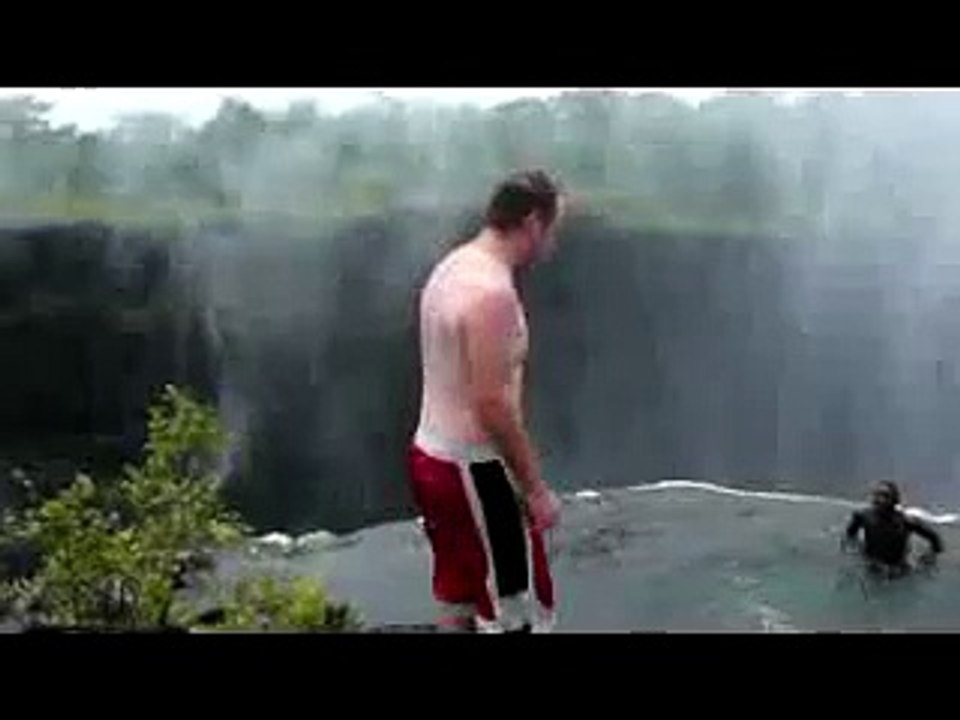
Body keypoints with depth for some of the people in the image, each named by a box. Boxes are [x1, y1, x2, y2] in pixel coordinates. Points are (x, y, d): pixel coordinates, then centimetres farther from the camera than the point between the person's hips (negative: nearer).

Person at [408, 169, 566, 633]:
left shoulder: (452, 268, 8)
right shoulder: (492, 291, -23)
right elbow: (493, 404, -25)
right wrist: (536, 488, -16)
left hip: (434, 455, 10)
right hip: (474, 469, -10)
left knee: (456, 599, 20)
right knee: (516, 612, 4)